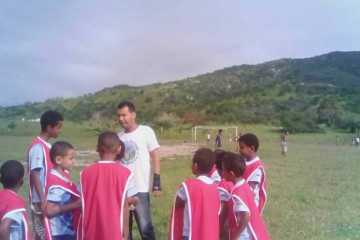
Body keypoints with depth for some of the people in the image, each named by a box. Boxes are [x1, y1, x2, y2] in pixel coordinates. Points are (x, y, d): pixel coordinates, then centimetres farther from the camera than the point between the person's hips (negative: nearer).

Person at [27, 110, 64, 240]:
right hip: (40, 200, -8)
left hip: (48, 197, 8)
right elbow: (34, 174, -20)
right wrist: (43, 199, -21)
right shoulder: (38, 147, -18)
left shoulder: (47, 145, 9)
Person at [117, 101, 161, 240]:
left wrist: (157, 182, -10)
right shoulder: (119, 136, 10)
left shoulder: (146, 132, -3)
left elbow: (155, 157, -4)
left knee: (145, 228, 4)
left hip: (140, 189, -5)